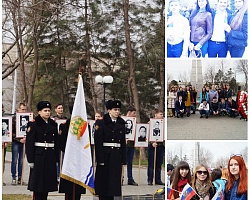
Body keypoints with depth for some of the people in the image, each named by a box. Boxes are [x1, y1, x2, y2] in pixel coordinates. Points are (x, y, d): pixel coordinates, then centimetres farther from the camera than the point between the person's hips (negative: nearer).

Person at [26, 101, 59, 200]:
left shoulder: (53, 124, 13)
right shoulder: (33, 124, -4)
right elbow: (29, 143, -8)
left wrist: (56, 159, 12)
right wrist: (30, 160, -14)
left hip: (51, 157, 6)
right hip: (39, 157, -6)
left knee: (47, 184, 8)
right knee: (38, 183, -4)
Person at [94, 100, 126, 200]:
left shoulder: (121, 123, 11)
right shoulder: (101, 122, -5)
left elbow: (123, 142, 13)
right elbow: (98, 142, -9)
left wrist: (123, 158, 8)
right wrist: (100, 159, -15)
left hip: (117, 156, 5)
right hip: (106, 155, -5)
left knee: (114, 180, 6)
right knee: (104, 181, -1)